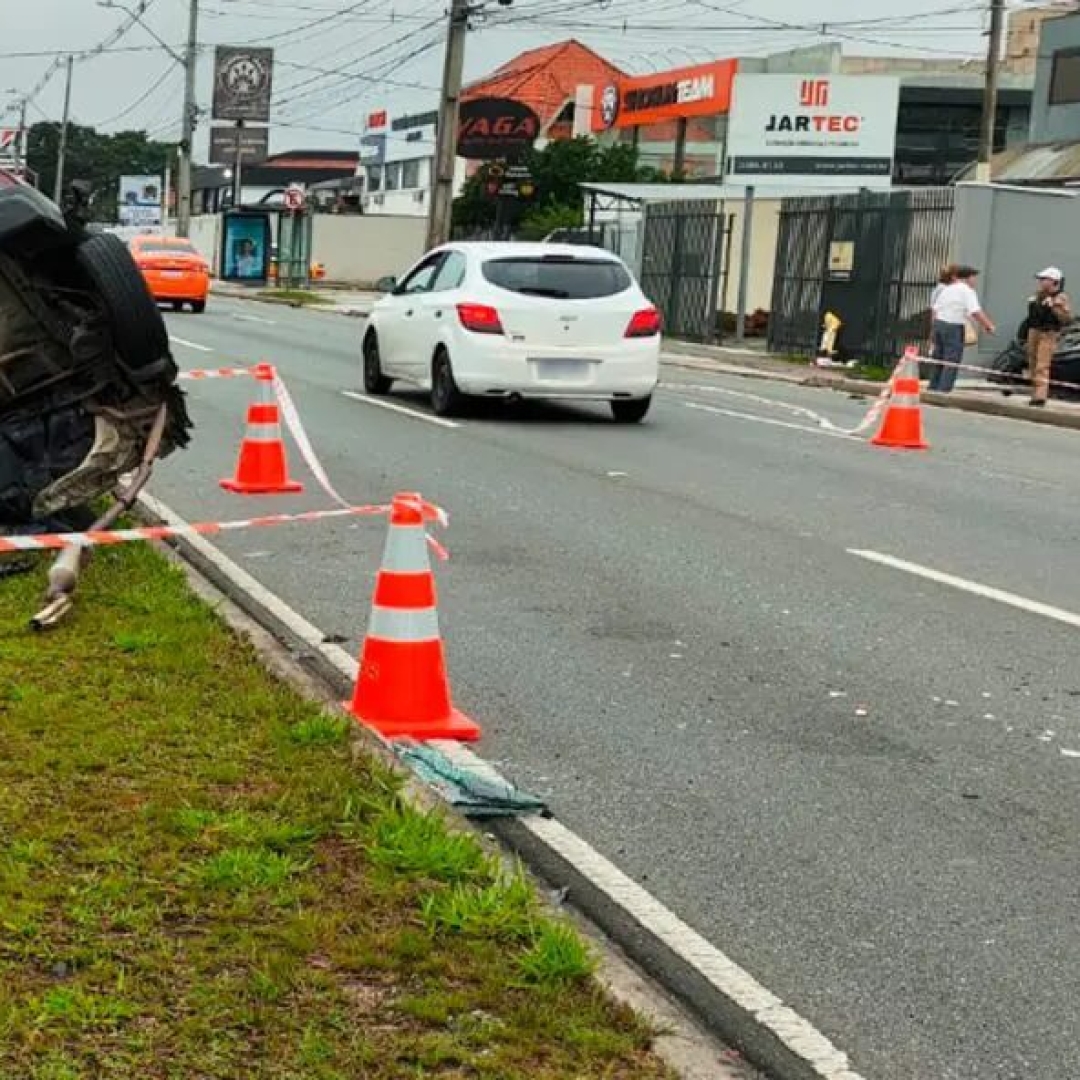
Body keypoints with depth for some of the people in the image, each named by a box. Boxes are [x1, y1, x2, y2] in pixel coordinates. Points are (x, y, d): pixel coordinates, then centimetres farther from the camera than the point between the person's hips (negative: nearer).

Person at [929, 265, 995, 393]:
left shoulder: (946, 289, 18)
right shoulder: (967, 291, -6)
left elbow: (935, 310, 18)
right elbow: (976, 312, -17)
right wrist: (989, 326, -10)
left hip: (938, 323, 8)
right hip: (954, 327, -8)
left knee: (938, 361, 15)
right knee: (951, 363, -5)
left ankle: (932, 390, 19)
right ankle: (943, 391, -10)